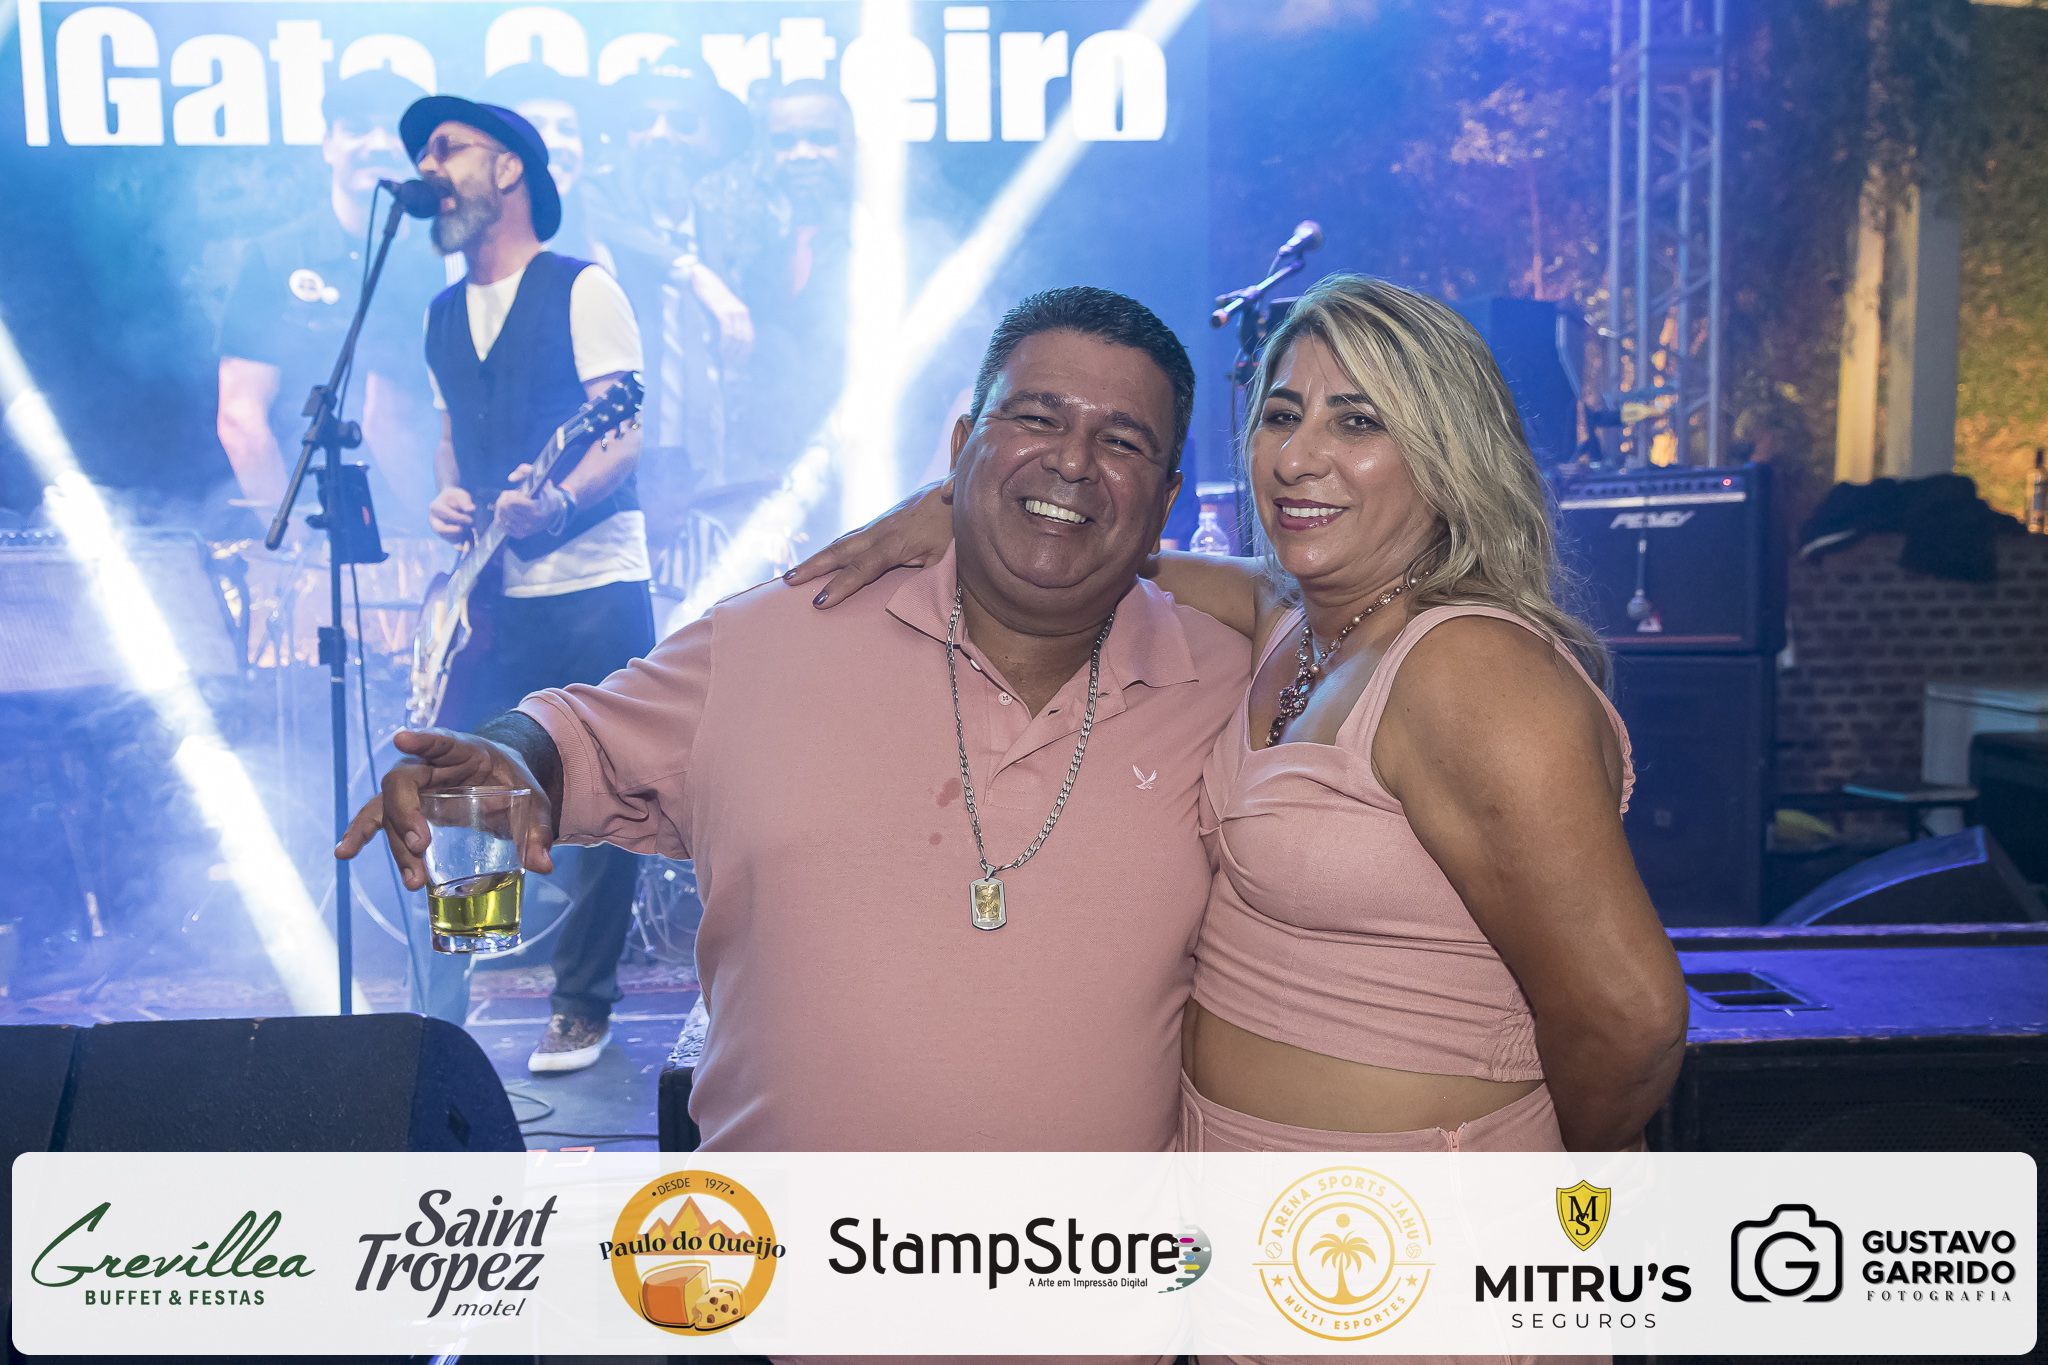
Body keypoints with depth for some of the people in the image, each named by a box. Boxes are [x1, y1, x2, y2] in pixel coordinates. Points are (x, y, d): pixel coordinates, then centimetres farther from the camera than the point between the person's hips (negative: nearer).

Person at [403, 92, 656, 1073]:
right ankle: (440, 1008, 17)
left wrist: (557, 503, -29)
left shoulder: (582, 291, -2)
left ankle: (581, 1008, 12)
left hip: (593, 589, -6)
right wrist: (447, 501, 2)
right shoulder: (443, 316, 18)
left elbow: (624, 437, -10)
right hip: (488, 597, 6)